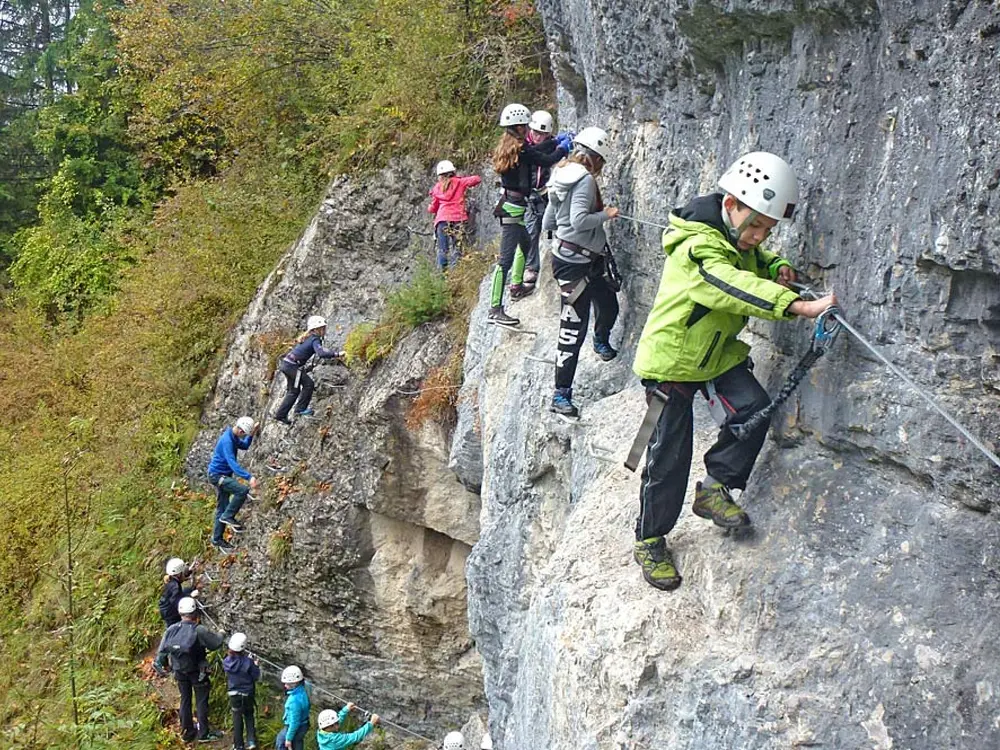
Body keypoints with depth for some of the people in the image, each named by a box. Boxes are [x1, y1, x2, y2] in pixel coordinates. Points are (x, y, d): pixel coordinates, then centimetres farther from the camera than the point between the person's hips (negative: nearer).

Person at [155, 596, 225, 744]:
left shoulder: (171, 629, -11)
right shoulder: (199, 630, -25)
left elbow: (161, 650, -3)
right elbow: (217, 643, -20)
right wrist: (220, 635, 2)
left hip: (179, 671, 5)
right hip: (197, 671, -5)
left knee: (185, 700, 18)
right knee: (201, 702, 9)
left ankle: (187, 733, 27)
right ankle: (203, 734, 15)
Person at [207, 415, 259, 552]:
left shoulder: (234, 437, 4)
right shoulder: (227, 440, -26)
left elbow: (245, 446, 22)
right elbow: (232, 463, -36)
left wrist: (252, 434, 3)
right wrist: (249, 477, -44)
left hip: (223, 476, 10)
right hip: (217, 475, -10)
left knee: (222, 509, 14)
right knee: (243, 490, -25)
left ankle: (217, 539, 22)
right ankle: (228, 516, -11)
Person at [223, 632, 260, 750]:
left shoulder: (227, 662, -14)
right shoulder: (248, 661, -20)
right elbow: (255, 677, -11)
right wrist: (256, 666, 6)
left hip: (234, 695, 1)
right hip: (248, 694, -1)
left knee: (237, 718, 12)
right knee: (249, 716, 18)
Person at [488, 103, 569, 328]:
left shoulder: (506, 147, 12)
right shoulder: (520, 149, -15)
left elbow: (533, 152, 25)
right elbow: (547, 160, -17)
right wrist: (562, 149, 1)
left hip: (508, 205, 10)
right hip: (514, 206, -10)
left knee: (526, 245, 28)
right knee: (506, 259, -12)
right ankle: (495, 310, -16)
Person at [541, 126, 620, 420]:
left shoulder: (561, 177, 12)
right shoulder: (585, 179, -16)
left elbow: (547, 223, 15)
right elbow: (579, 220, -28)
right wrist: (605, 214, -13)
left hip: (589, 261, 10)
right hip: (575, 263, -10)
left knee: (609, 304, 29)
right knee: (573, 330, -6)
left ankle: (602, 341, 59)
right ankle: (561, 395, -1)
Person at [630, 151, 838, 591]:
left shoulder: (738, 239, 0)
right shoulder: (698, 246, -28)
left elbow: (755, 262, 21)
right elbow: (733, 287, -45)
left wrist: (776, 267, -5)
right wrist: (798, 305, -56)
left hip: (717, 354, 7)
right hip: (672, 357, -7)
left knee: (752, 410, -17)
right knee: (669, 456, -1)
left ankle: (715, 488, 4)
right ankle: (649, 540, 18)